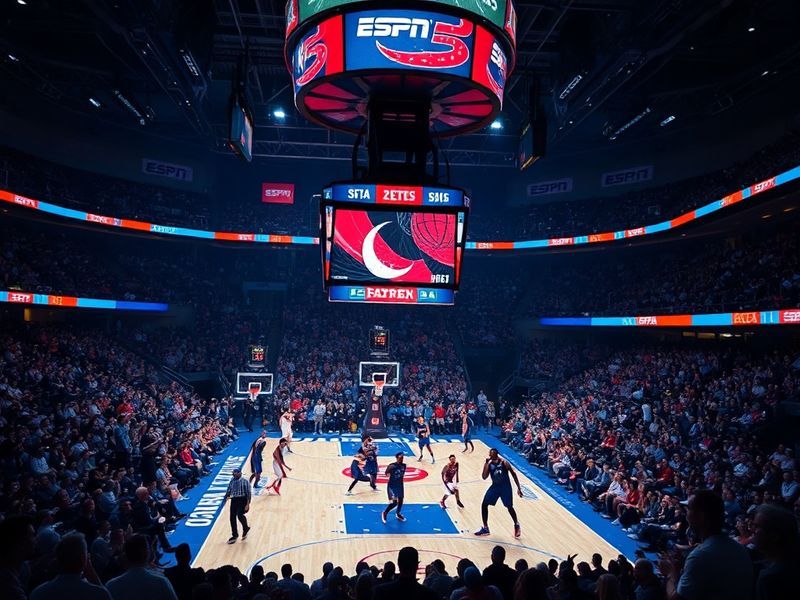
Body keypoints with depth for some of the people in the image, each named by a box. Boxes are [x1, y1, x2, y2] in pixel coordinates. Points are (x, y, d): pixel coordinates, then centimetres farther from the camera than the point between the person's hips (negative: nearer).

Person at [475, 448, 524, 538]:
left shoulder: (504, 462, -18)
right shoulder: (488, 464, -9)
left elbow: (514, 474, -9)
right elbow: (484, 477, -18)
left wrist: (519, 488, -9)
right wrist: (486, 464, -28)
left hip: (505, 487, -4)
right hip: (495, 486, 4)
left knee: (509, 507, 2)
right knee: (484, 504, -3)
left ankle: (516, 525, 32)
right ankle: (485, 528, 10)